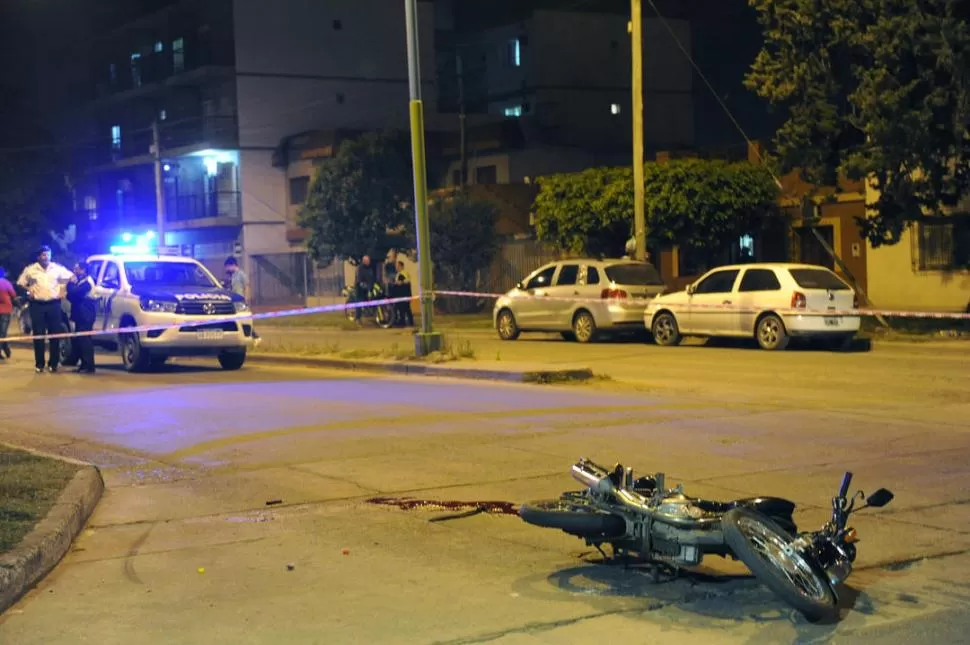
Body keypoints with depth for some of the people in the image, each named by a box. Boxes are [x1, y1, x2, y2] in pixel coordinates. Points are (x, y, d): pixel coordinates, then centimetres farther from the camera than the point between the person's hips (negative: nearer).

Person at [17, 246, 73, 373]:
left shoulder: (57, 268, 4)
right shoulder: (30, 270, 3)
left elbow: (71, 277, 13)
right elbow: (20, 283, 15)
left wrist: (62, 289, 1)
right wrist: (28, 291, 1)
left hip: (54, 304, 1)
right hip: (37, 305, -1)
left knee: (55, 334, 0)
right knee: (38, 335, -1)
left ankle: (53, 363, 8)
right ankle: (39, 364, 4)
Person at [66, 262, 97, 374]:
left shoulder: (86, 282, -12)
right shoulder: (81, 281, 21)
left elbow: (73, 292, -23)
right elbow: (72, 295, 18)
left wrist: (71, 283, -6)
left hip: (85, 315, -10)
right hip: (81, 315, 10)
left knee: (84, 340, -12)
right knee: (79, 340, 10)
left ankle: (89, 366, -12)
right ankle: (84, 364, 16)